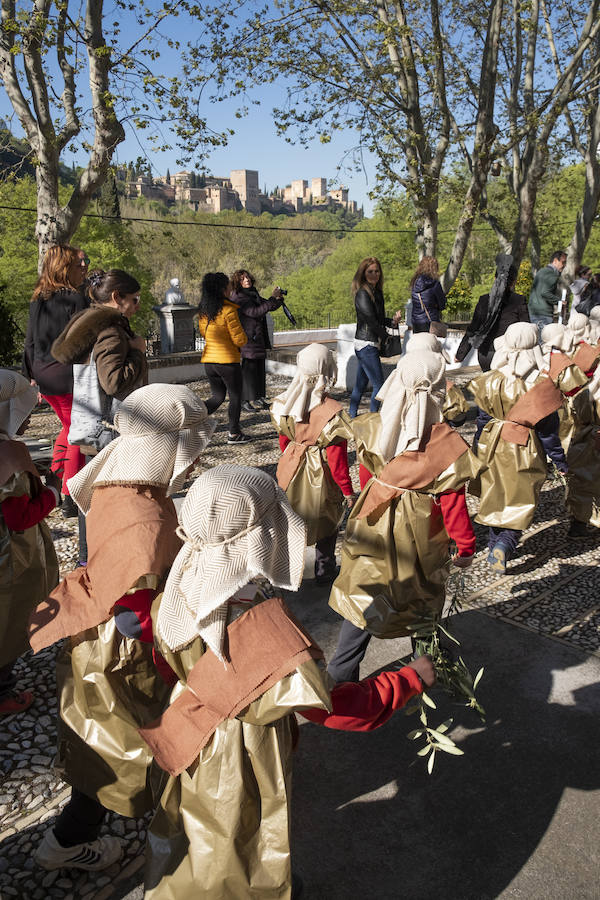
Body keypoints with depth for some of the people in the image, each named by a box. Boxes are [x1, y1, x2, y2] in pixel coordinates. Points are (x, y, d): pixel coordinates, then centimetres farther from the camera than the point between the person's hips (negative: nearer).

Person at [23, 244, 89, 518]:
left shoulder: (37, 300, 9)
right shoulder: (76, 299, -12)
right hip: (69, 377, -7)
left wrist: (33, 376, 19)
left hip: (45, 379, 7)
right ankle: (70, 499, 8)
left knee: (69, 427, 27)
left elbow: (30, 342, 12)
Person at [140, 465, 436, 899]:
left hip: (193, 745, 7)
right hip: (245, 761, -6)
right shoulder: (264, 634, -42)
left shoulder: (179, 596, -21)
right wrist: (412, 677, -20)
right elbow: (339, 709, -32)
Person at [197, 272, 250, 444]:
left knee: (217, 397, 19)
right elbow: (239, 339, -14)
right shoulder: (228, 310, -17)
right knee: (235, 396, 11)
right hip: (228, 360, -6)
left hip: (208, 360, 6)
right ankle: (234, 433, 18)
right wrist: (244, 337, 7)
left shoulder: (203, 310, 3)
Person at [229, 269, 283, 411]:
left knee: (259, 369, 13)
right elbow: (254, 312, -23)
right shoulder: (237, 297, -13)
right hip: (246, 339, -8)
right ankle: (244, 401, 0)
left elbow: (269, 307, 20)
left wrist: (278, 299, -2)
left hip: (258, 339, 8)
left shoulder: (253, 294, 13)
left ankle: (258, 398, 23)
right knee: (247, 369, -7)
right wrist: (272, 298, -21)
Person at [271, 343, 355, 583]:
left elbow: (284, 441, 5)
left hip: (291, 471, 4)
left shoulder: (284, 403, -9)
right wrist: (347, 490, -8)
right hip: (320, 476, -4)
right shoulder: (331, 411, -25)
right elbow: (336, 457, -19)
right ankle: (324, 572, 30)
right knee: (325, 522, 16)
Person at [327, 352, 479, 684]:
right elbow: (453, 504, -13)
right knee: (423, 604, 20)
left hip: (372, 530, 3)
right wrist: (466, 544, 2)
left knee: (362, 600, 16)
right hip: (419, 541, -2)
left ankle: (340, 674, 22)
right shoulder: (445, 444, -20)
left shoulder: (372, 429, -9)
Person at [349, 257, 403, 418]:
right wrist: (386, 336, -5)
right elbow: (371, 321, -16)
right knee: (378, 385, -6)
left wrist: (393, 320, -2)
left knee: (360, 383, 15)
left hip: (371, 344, 9)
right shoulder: (363, 294, -14)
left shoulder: (376, 292, 13)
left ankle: (352, 416, 24)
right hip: (366, 344, -9)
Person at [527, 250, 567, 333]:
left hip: (533, 311, 10)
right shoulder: (552, 274, -11)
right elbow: (545, 293, -21)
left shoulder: (542, 270, 20)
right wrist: (559, 301, -12)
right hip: (543, 313, -10)